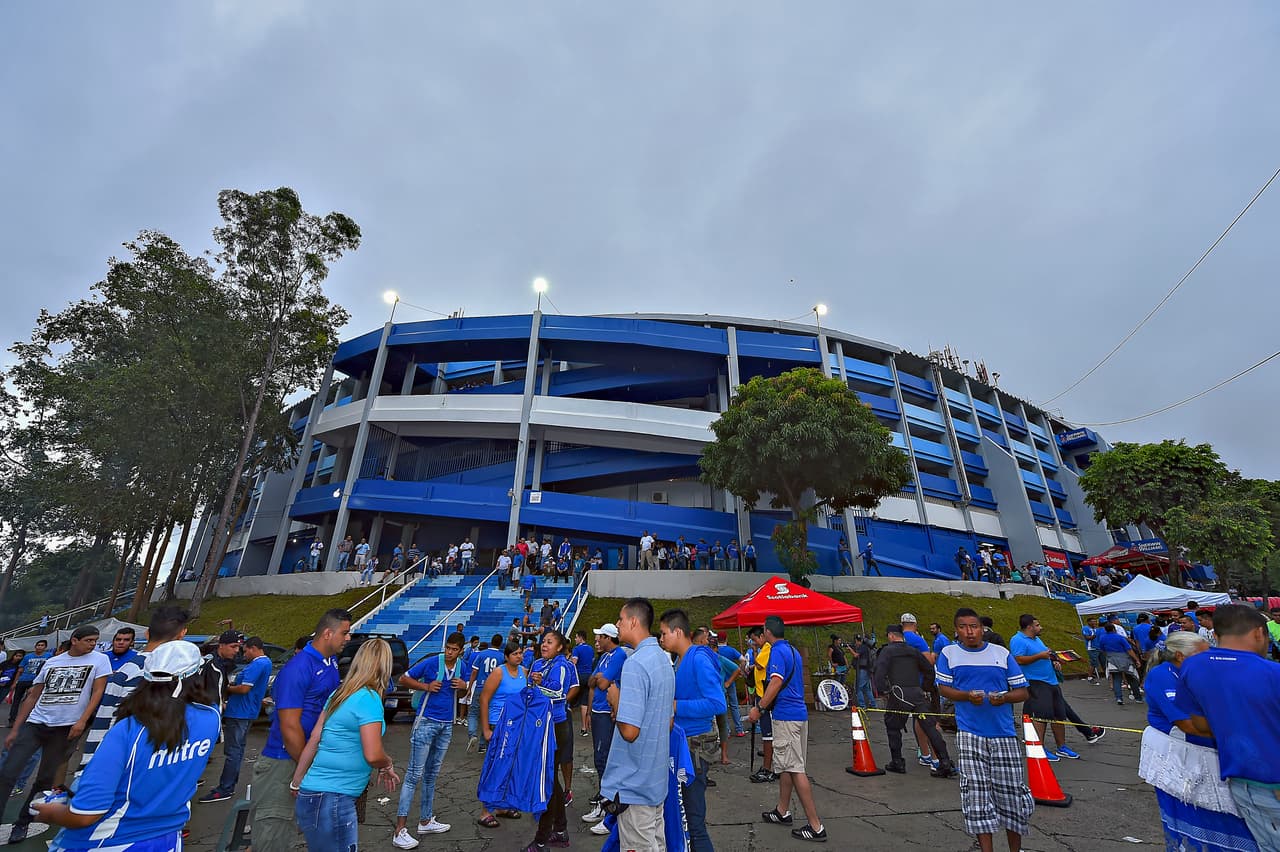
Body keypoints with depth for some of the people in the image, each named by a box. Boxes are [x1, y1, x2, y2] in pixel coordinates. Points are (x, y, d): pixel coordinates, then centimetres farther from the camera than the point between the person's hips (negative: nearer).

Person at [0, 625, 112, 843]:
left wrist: (82, 721, -16)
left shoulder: (100, 660, -3)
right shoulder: (52, 662, 7)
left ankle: (22, 823, 26)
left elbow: (98, 692, -8)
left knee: (45, 778, 6)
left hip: (66, 727, -3)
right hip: (34, 723, 3)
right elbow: (33, 696, 14)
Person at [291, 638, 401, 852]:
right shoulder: (369, 698, -18)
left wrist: (296, 784, 18)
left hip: (311, 795, 8)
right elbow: (373, 755, -21)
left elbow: (313, 740, 9)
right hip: (331, 802, -8)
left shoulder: (339, 693, 6)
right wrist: (387, 766, -1)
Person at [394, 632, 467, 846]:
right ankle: (400, 831, 3)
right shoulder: (431, 663, -15)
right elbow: (403, 679, -8)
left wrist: (464, 686, -8)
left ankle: (426, 821, 29)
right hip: (426, 722, -6)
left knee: (432, 774, 17)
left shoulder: (461, 666, 1)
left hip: (447, 725, 6)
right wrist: (426, 686, -20)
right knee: (414, 775, -4)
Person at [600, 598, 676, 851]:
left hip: (635, 781, -9)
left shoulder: (634, 663, -25)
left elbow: (629, 731, -28)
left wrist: (615, 699, -12)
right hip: (657, 776, 9)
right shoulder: (664, 659, 4)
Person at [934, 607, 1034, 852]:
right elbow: (943, 687, 3)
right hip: (969, 734, -1)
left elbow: (1023, 692, 7)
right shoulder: (949, 653, 2)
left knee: (1012, 791, 7)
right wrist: (967, 695, -16)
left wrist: (1004, 698, -14)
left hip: (1004, 734, 1)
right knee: (976, 793, -1)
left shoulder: (1002, 653, 4)